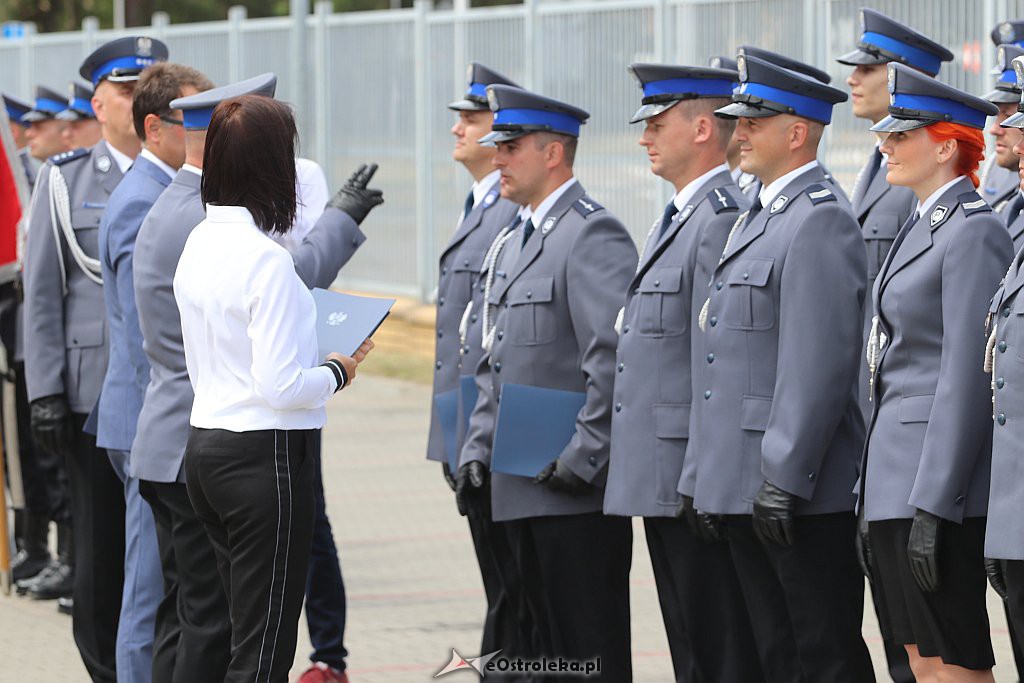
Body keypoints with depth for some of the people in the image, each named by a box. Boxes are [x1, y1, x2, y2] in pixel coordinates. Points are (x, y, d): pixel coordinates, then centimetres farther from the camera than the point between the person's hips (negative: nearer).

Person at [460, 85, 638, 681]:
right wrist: (478, 450, 15)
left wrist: (582, 459, -20)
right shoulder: (514, 242, 19)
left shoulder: (594, 234, -12)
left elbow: (615, 359, -20)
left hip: (579, 491, -10)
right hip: (523, 489, 10)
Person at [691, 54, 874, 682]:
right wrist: (704, 475, 18)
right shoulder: (757, 218, 18)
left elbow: (819, 366, -20)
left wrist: (784, 481, -22)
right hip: (745, 488, 10)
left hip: (806, 492, -10)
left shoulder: (822, 220, -13)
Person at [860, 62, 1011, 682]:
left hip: (939, 485, -10)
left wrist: (931, 506, -21)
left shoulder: (974, 232, -13)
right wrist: (873, 498, 19)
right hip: (896, 478, 10)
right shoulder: (922, 228, 16)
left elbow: (967, 379, -18)